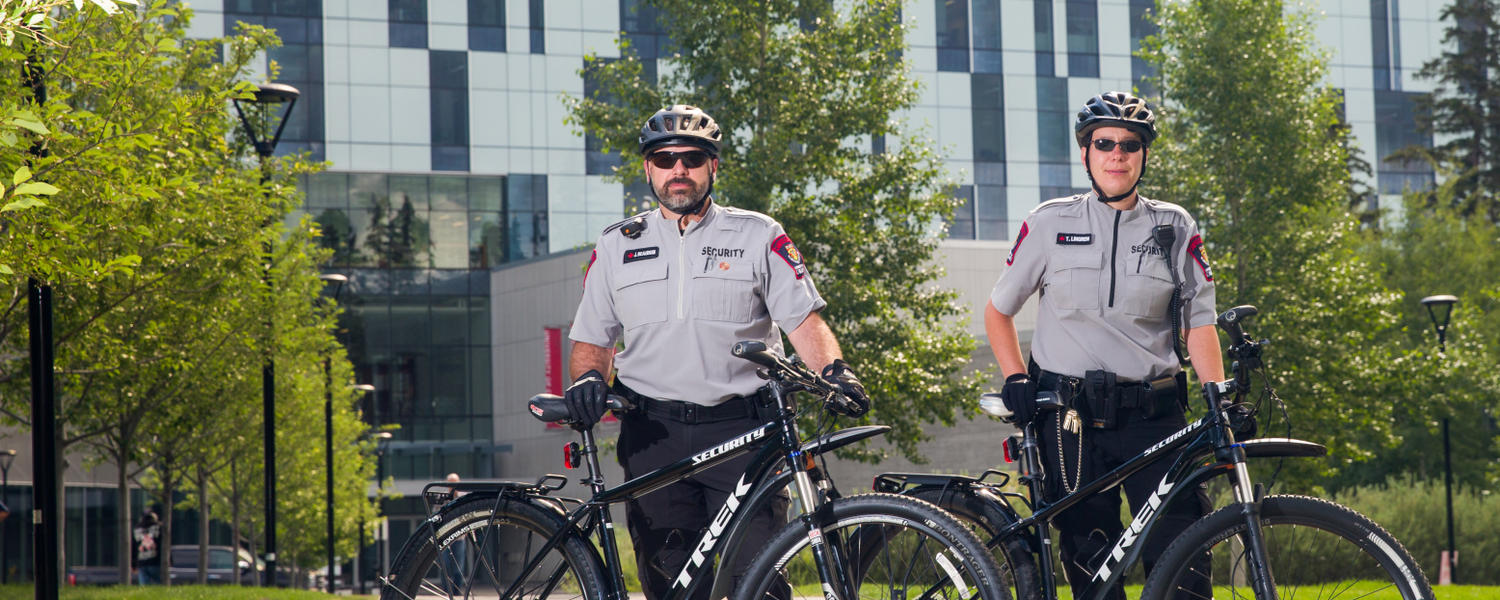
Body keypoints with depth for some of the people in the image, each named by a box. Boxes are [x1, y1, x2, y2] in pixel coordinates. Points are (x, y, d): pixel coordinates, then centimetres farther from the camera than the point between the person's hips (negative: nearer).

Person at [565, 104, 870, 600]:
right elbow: (592, 339, 16)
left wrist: (834, 370, -17)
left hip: (742, 432, -2)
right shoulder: (616, 247, 14)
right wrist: (588, 379, -5)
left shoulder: (758, 236, 7)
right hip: (654, 438, 2)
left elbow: (804, 319, 1)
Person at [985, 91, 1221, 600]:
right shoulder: (1050, 224, 5)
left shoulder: (1175, 228, 6)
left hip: (1152, 415, 0)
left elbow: (1199, 324, 4)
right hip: (1071, 420, 0)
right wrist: (1015, 379, 0)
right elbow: (998, 310, 14)